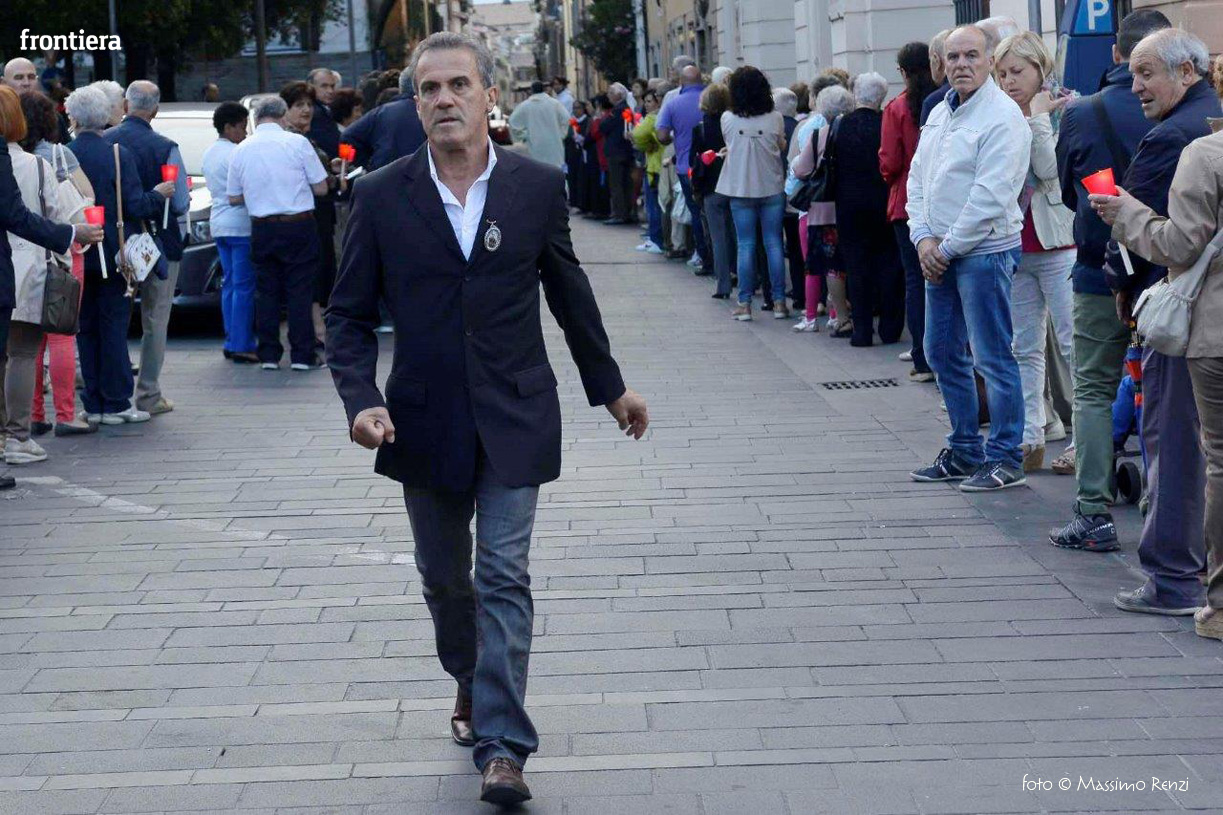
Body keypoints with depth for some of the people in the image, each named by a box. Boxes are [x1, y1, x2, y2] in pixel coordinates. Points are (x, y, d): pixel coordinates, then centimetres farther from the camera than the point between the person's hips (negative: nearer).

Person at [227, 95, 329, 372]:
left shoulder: (241, 150, 3)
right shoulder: (297, 143, -7)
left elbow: (234, 198, 9)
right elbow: (321, 188, -3)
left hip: (262, 229, 3)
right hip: (298, 226, -3)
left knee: (266, 291, 11)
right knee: (300, 291, 2)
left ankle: (268, 354, 12)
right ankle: (302, 355, 1)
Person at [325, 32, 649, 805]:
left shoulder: (538, 186, -3)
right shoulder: (381, 197, -4)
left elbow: (569, 295, 10)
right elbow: (349, 314, 1)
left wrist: (610, 388, 18)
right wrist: (361, 400, -15)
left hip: (514, 420, -2)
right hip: (426, 422, 2)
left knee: (505, 577, -8)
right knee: (445, 577, 15)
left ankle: (502, 746, -6)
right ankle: (472, 682, 43)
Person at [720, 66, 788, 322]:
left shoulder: (728, 119, -8)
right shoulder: (774, 119, -8)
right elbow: (782, 147, 5)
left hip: (741, 190, 0)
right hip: (772, 188, 0)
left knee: (745, 245, 4)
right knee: (773, 244, 6)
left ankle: (745, 303, 4)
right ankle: (779, 301, 7)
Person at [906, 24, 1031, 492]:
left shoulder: (1002, 117, -13)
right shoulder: (940, 114, 14)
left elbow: (990, 195, -18)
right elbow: (918, 179, 15)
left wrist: (948, 247, -14)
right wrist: (924, 239, 0)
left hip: (984, 251, -9)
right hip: (939, 254, 9)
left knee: (992, 357, -5)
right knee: (942, 353, 14)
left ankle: (1005, 459, 2)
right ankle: (964, 451, 25)